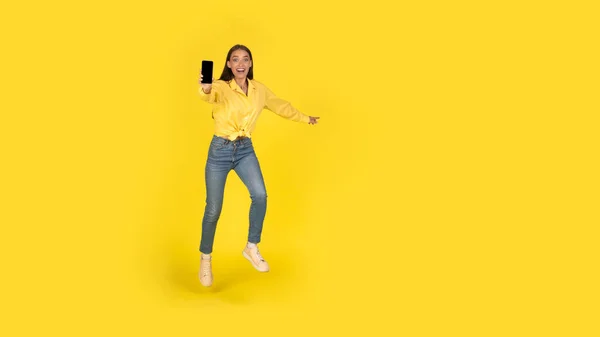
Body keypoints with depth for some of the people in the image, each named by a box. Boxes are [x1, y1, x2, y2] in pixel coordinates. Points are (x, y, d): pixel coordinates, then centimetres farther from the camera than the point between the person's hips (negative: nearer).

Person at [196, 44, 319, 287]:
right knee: (213, 209, 0)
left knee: (260, 195, -20)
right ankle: (205, 259, 21)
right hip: (220, 150, -3)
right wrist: (205, 89, -61)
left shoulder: (259, 89, 3)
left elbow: (281, 106, 20)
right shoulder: (221, 87, -12)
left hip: (246, 150, 3)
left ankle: (252, 248, -1)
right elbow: (210, 95, -36)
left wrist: (305, 118, 32)